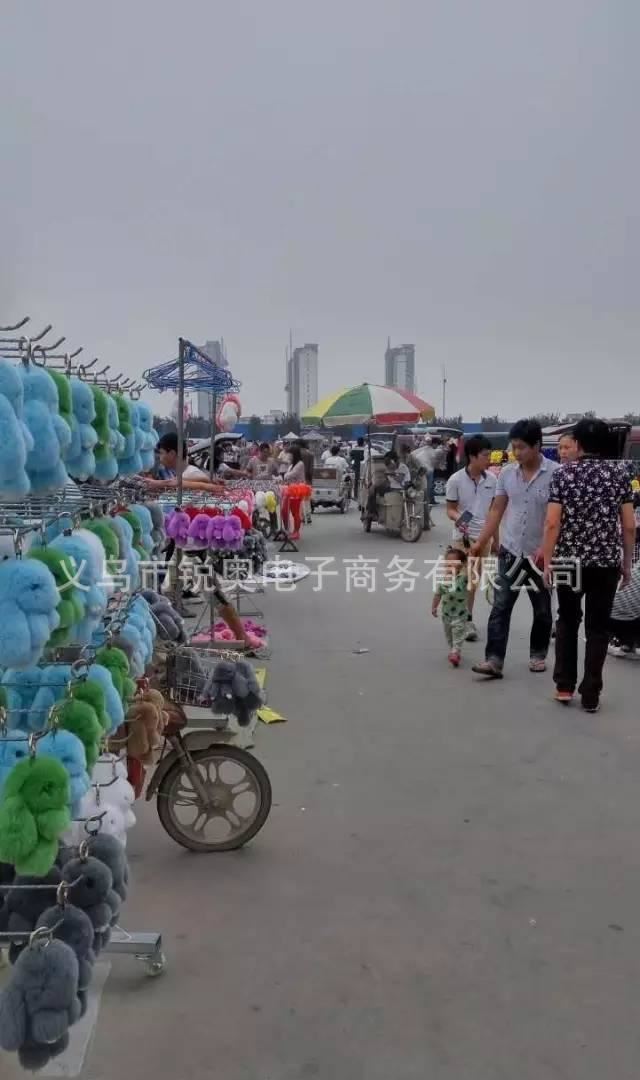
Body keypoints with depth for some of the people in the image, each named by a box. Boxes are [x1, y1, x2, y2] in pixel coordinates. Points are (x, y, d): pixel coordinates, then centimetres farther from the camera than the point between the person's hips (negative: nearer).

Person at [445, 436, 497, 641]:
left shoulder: (491, 480, -1)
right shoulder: (455, 480, -12)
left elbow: (494, 510, 8)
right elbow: (450, 509, -5)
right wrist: (458, 519, -28)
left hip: (484, 535, 4)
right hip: (463, 535, -4)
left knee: (475, 579, 13)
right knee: (465, 579, -6)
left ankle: (466, 616, 26)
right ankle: (467, 620, 1)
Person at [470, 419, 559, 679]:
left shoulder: (556, 473, -12)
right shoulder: (506, 473, 2)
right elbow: (497, 510, 8)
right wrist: (481, 541, 3)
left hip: (540, 555, -3)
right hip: (510, 551, 3)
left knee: (542, 610, 12)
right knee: (500, 607, -3)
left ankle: (538, 654, 30)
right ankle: (494, 660, -3)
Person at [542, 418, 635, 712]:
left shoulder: (563, 473, -3)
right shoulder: (620, 473, 0)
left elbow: (552, 523, -9)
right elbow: (629, 525, -2)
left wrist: (547, 562, -3)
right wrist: (627, 563, 8)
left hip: (569, 560, 0)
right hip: (606, 561, 0)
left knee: (567, 620, 17)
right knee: (598, 627, 8)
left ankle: (564, 686, 17)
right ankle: (590, 694, 10)